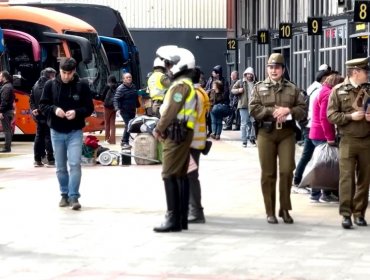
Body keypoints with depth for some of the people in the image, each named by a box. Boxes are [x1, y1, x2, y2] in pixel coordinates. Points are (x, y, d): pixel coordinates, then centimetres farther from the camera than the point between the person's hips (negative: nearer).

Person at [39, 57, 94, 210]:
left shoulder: (82, 85, -4)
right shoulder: (50, 85, -1)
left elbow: (89, 108, -1)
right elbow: (42, 105, 4)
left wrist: (77, 112, -20)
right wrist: (54, 109, -16)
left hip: (75, 132, -2)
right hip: (56, 132, 2)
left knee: (75, 164, -12)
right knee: (60, 167, 10)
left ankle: (74, 196, -7)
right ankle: (65, 195, 23)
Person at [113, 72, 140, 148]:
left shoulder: (133, 87, 11)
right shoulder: (121, 88, -11)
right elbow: (116, 99, -16)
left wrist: (138, 105, 26)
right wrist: (117, 107, -30)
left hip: (132, 110, 7)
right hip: (125, 111, -7)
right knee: (128, 125, -16)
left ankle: (124, 141, 20)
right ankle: (124, 142, -8)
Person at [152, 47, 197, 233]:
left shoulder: (180, 85, -11)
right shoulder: (187, 85, 21)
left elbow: (171, 110, -17)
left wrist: (159, 129, -8)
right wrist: (163, 129, 12)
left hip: (176, 133, -10)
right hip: (184, 134, 10)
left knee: (169, 174, -12)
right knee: (181, 175, 10)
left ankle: (173, 219, -15)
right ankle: (182, 218, 13)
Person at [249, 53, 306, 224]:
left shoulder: (292, 88, 10)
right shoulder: (259, 88, 8)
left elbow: (302, 109, 4)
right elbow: (253, 109, -4)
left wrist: (288, 110, -14)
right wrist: (273, 111, -14)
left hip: (287, 133, 0)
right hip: (266, 133, 0)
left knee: (287, 170, -8)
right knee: (268, 174, 3)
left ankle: (285, 209, 7)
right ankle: (270, 212, 11)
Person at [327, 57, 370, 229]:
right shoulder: (338, 90, 2)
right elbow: (331, 115, -3)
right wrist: (351, 116, -15)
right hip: (348, 140, -3)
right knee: (346, 178, -8)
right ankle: (346, 214, -6)